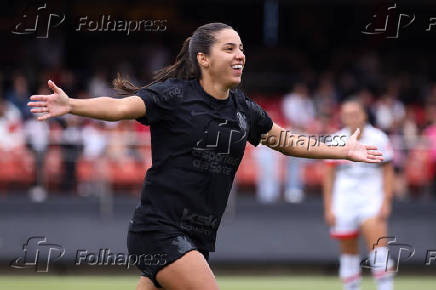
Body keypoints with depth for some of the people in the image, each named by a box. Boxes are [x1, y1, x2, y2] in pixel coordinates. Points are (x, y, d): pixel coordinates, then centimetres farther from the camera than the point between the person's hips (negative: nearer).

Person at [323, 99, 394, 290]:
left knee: (378, 249, -17)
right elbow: (329, 177, 8)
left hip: (372, 201, -2)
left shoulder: (378, 138, 0)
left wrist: (386, 202, -5)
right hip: (343, 201, 2)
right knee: (348, 253, 3)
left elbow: (388, 172, 4)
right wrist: (328, 208, 4)